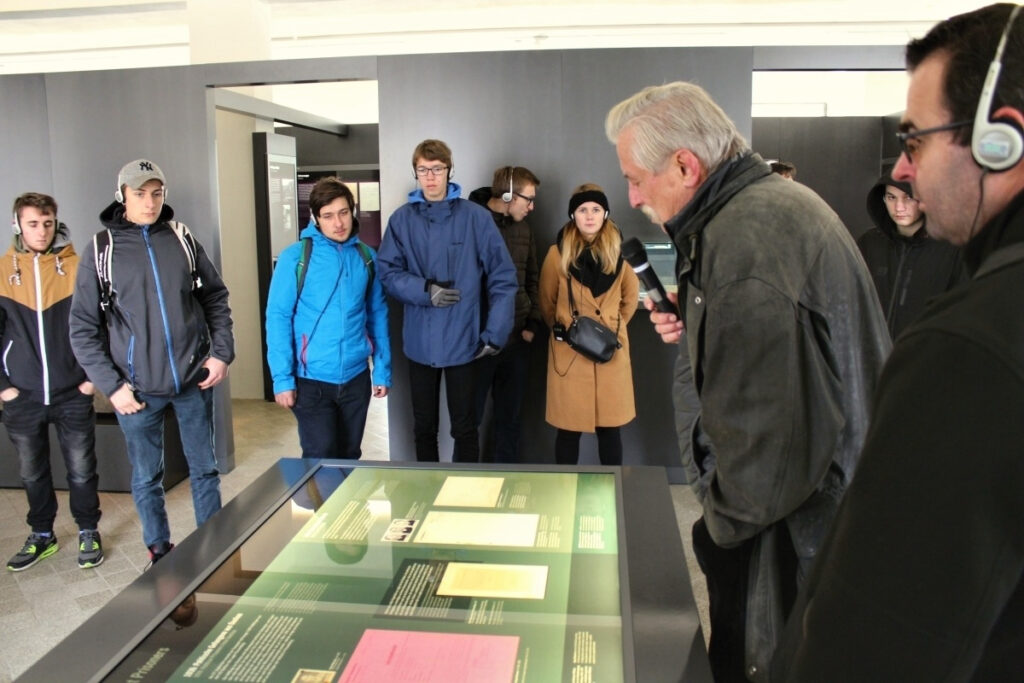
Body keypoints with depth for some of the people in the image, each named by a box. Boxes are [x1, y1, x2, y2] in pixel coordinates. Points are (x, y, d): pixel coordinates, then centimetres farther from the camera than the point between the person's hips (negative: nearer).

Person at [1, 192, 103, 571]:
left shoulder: (76, 267, -5)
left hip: (73, 394, -2)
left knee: (81, 470, 8)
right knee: (32, 472, 15)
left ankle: (88, 532, 26)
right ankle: (41, 535, 32)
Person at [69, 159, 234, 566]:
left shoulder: (182, 239, 3)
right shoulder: (101, 250, -3)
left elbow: (216, 298, 8)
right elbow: (83, 329, -3)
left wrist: (222, 352, -2)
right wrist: (111, 386, -9)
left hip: (194, 381, 2)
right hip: (138, 388, -1)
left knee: (204, 469, 13)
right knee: (147, 478, 12)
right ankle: (160, 552, 32)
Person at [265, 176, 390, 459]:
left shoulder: (366, 256, 3)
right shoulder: (295, 257, -8)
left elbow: (377, 315, 7)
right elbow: (278, 317, -9)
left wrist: (382, 369, 5)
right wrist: (282, 377, -13)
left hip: (356, 377, 4)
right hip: (312, 380, -3)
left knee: (349, 457, 17)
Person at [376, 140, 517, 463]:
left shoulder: (476, 217, -6)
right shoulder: (402, 219, 1)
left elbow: (503, 278, -6)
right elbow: (387, 272, 0)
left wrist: (494, 334, -10)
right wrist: (424, 290, -17)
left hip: (463, 340, -2)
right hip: (420, 342, 2)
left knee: (465, 428, 9)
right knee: (423, 427, 16)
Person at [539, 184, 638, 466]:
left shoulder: (619, 251, 0)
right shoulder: (558, 252, -3)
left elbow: (631, 297, 14)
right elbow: (547, 302, 9)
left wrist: (613, 326, 9)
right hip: (568, 350, -1)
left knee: (609, 426, 7)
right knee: (568, 428, 5)